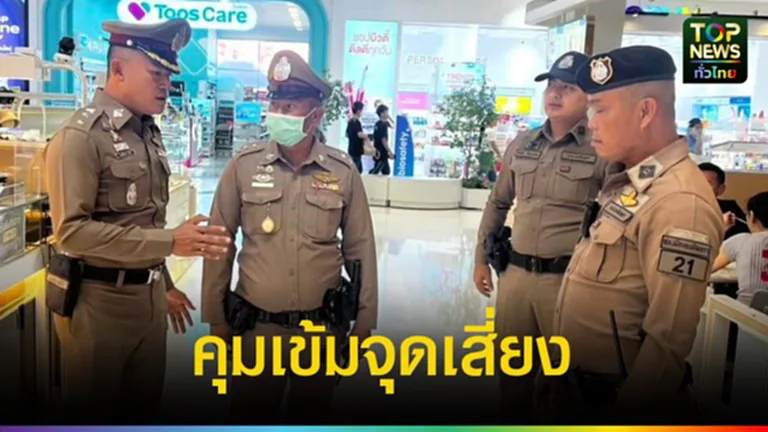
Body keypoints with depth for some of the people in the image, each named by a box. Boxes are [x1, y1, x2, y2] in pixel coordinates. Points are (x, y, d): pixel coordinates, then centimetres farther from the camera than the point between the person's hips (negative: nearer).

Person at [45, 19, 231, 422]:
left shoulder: (149, 133, 9)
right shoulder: (80, 136, -16)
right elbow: (71, 231, -22)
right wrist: (170, 242, -25)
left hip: (149, 295, 7)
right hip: (99, 302, -7)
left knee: (145, 404, 18)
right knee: (94, 409, 10)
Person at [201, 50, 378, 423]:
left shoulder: (343, 171, -4)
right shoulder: (244, 165, -5)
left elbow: (360, 250, 2)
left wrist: (364, 320, 4)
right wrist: (216, 316, 3)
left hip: (322, 327, 0)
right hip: (257, 326, 0)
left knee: (311, 414, 18)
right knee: (250, 414, 14)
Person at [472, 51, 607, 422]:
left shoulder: (602, 151, -8)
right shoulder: (521, 145, 9)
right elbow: (497, 205, 17)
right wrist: (481, 258, 17)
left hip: (569, 279, -5)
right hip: (516, 274, 5)